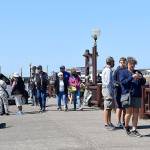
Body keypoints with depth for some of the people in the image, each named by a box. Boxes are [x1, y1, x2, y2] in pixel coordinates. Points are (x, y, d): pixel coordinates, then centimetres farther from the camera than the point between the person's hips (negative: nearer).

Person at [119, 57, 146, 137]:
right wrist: (132, 77, -19)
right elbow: (123, 82, -9)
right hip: (128, 94, -4)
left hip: (137, 95, 4)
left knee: (136, 113, 3)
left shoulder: (138, 72, 19)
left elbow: (143, 82, 14)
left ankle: (134, 130, 8)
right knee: (129, 112, -6)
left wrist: (141, 78, -8)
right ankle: (126, 127, 15)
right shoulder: (123, 72, 6)